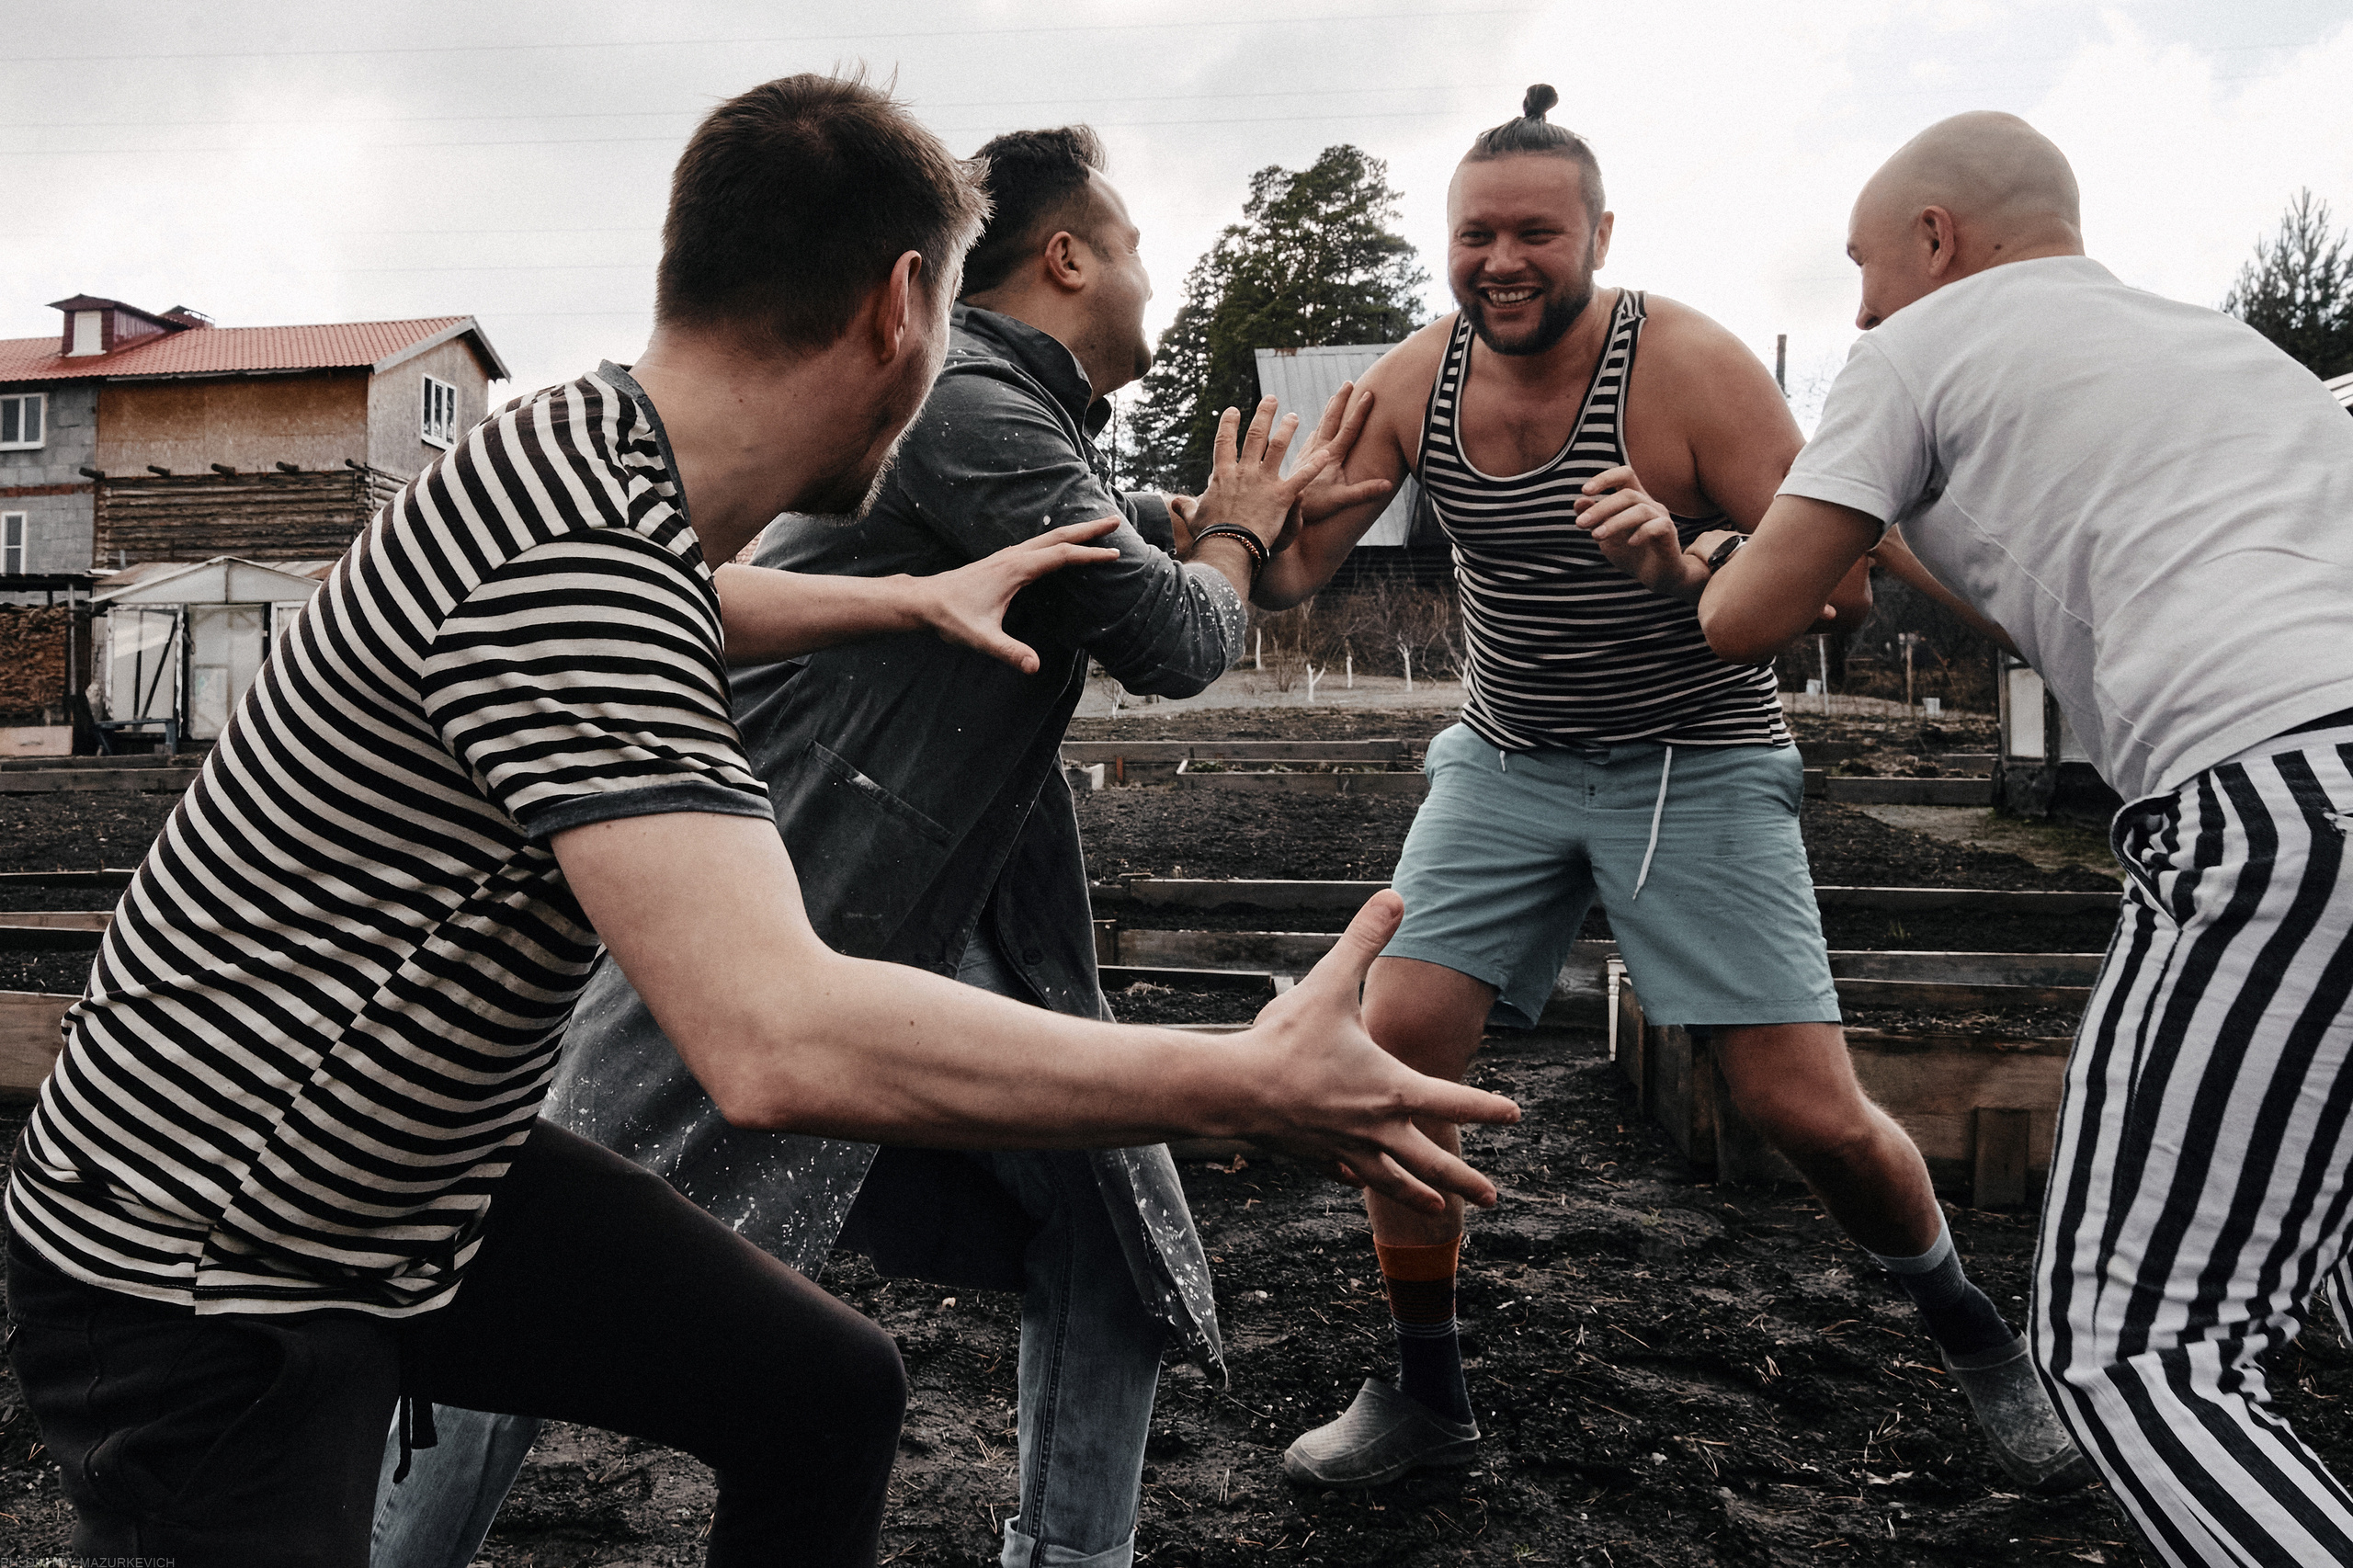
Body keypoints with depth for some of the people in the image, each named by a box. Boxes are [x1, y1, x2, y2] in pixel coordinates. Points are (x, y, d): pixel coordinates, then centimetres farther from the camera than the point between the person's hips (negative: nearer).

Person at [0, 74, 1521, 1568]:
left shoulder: (591, 444, -1)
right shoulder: (573, 556, -32)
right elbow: (783, 1040, -42)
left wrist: (919, 598, 31)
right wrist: (1254, 1083, -35)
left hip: (425, 1174, 9)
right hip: (193, 1280, -9)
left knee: (828, 1390, 9)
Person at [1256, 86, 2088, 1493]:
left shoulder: (1690, 366, -17)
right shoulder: (1413, 384, -5)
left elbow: (1843, 583, -20)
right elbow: (1293, 567, -5)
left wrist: (1681, 554, -40)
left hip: (1698, 765, -3)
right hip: (1507, 763, 4)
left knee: (1811, 1113, -7)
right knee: (1395, 1040, -11)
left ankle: (1974, 1334, 27)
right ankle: (1427, 1397, 10)